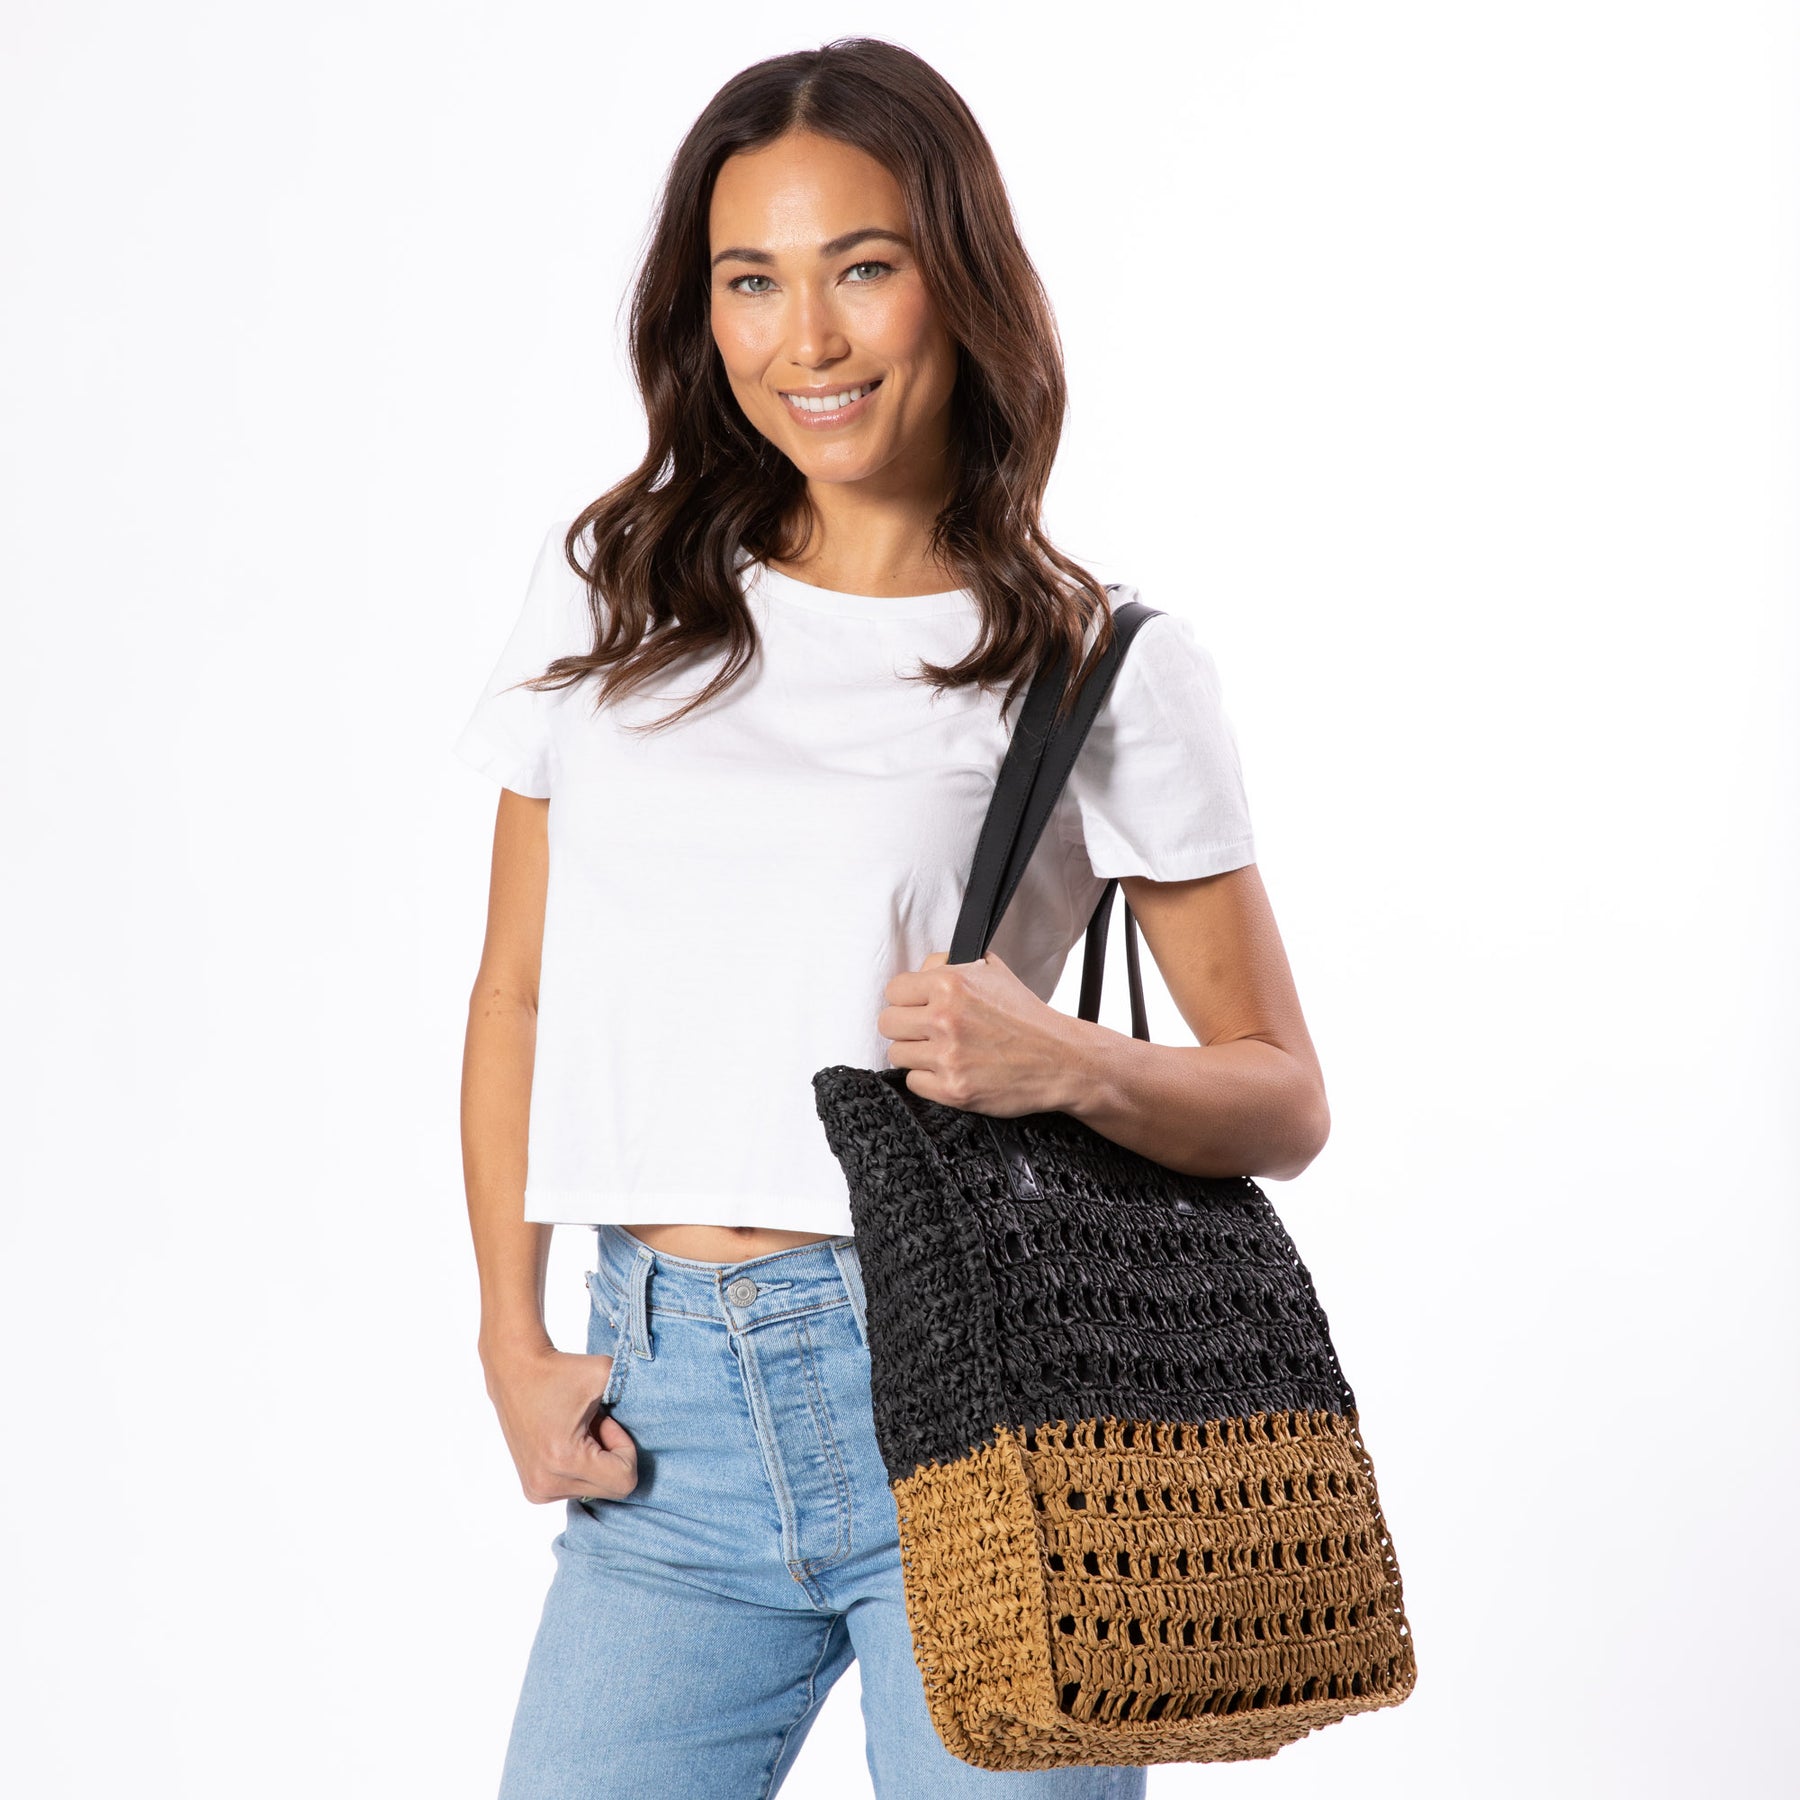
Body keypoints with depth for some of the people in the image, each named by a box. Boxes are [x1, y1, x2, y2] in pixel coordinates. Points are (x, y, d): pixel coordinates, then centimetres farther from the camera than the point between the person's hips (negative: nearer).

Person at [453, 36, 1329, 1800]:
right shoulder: (607, 587, 8)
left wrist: (1067, 1061, -16)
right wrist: (514, 1343, 5)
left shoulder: (1106, 667, 0)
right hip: (662, 1420, 3)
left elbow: (1283, 1102, 4)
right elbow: (517, 996, 15)